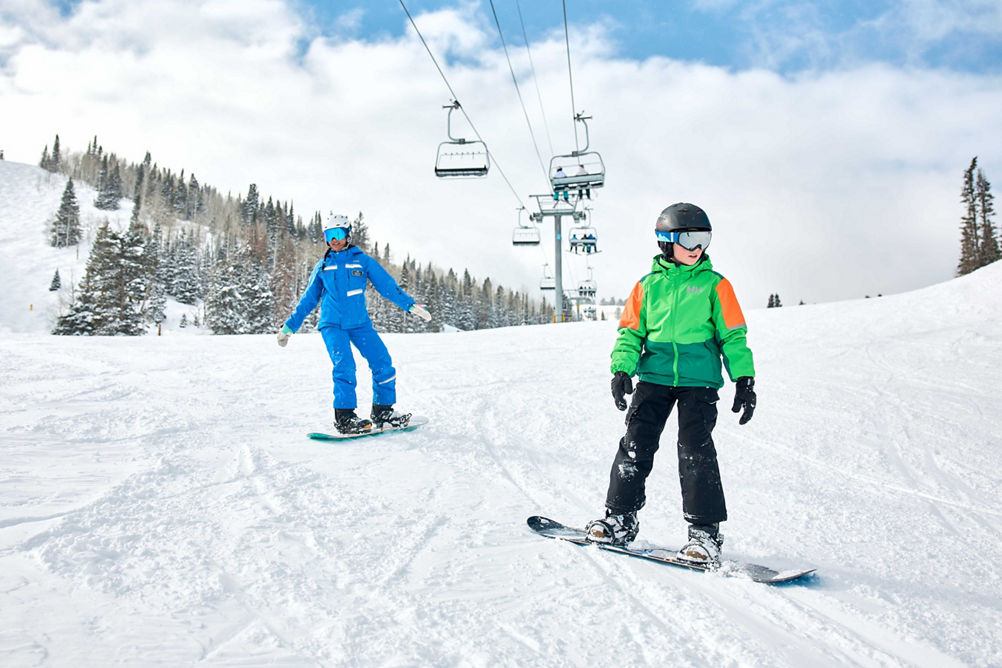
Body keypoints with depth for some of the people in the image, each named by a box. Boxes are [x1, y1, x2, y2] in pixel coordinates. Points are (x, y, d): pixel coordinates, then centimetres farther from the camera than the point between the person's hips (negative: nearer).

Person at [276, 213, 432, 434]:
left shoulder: (363, 260, 7)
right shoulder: (322, 266, 11)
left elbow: (387, 285, 6)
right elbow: (308, 300, 18)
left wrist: (410, 305, -4)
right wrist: (290, 326, 18)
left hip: (360, 323, 1)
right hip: (332, 325, -1)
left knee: (383, 364, -8)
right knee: (344, 366, -21)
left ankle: (382, 412, 7)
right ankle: (344, 417, -14)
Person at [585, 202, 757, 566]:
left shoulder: (714, 285, 7)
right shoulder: (648, 285, 10)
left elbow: (733, 335, 8)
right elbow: (631, 331, 12)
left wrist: (744, 380, 1)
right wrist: (622, 370, -3)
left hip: (699, 380, -2)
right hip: (654, 377, 2)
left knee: (695, 451, -8)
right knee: (636, 445, 0)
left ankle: (705, 531, 2)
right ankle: (620, 517, 13)